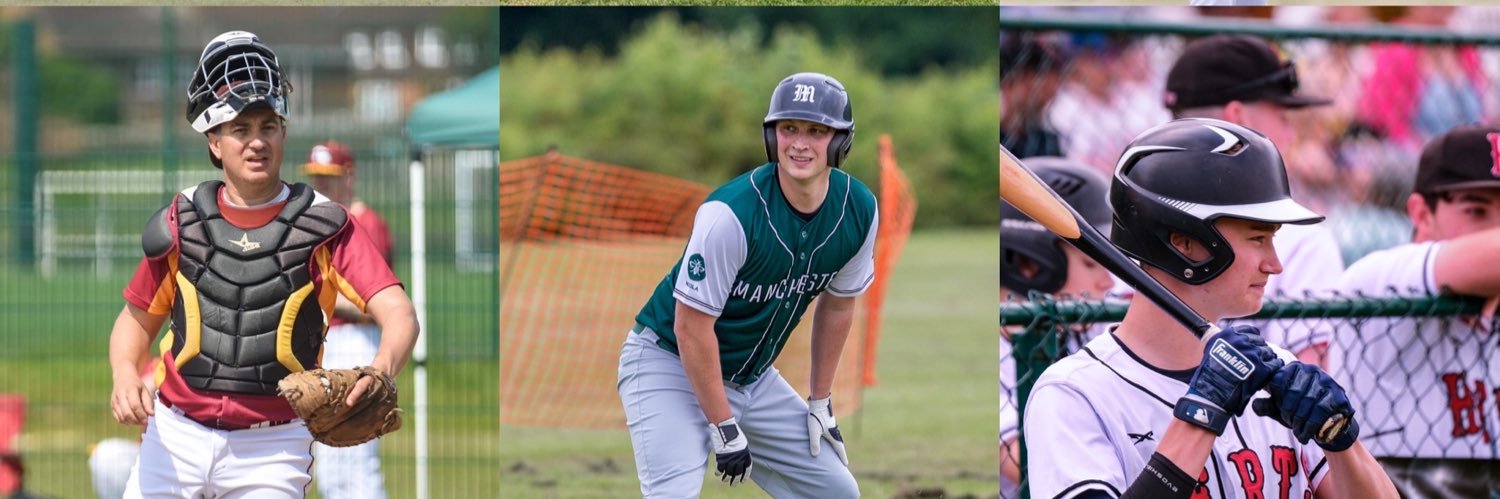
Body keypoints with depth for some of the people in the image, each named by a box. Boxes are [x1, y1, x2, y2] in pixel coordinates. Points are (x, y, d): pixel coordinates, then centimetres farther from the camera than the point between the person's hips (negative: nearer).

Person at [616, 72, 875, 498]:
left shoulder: (858, 209, -9)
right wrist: (724, 430, -19)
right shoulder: (731, 213, -28)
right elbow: (692, 327, -23)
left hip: (754, 378, 7)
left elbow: (837, 304, 8)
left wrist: (820, 403, 12)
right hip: (670, 364, -7)